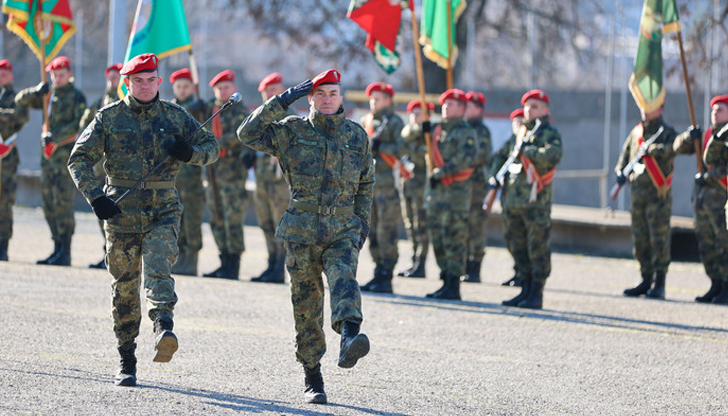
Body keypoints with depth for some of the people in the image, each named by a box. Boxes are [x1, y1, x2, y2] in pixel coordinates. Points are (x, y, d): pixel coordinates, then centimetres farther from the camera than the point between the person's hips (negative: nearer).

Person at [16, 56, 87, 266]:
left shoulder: (77, 97, -3)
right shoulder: (49, 96, 15)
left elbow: (79, 124, -15)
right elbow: (21, 100, 15)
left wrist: (55, 136, -24)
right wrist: (36, 92, -5)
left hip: (67, 154, -7)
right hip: (48, 154, 7)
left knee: (63, 203, -11)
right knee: (49, 203, 7)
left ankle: (65, 253, -9)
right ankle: (57, 249, 13)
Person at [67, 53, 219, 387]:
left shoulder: (175, 116, 7)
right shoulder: (109, 117, 3)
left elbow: (211, 146, 15)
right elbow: (79, 159, 1)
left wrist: (191, 153, -9)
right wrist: (95, 196, -14)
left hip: (163, 212, -1)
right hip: (121, 212, 1)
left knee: (158, 268, -25)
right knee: (124, 287, 5)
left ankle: (164, 330, -45)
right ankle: (127, 362, 15)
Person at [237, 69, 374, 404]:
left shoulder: (356, 135, 11)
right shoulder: (292, 131, 5)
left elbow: (366, 184, 20)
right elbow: (249, 133, -6)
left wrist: (363, 222, 12)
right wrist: (281, 102, -8)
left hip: (343, 231, 0)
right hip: (301, 231, 0)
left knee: (344, 280, -28)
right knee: (306, 305, 3)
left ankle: (350, 339, -53)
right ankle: (312, 378, 13)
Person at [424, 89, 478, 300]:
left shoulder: (466, 132, -5)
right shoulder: (438, 130, 17)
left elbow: (466, 158, -18)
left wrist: (441, 172, -19)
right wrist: (422, 129, 1)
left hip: (457, 189, -8)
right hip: (436, 189, 8)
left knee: (454, 239, -7)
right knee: (438, 238, 10)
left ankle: (453, 286, -5)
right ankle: (446, 282, 17)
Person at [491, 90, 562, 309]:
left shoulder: (549, 134, -1)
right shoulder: (517, 133, 19)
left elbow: (553, 156, -21)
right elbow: (501, 156, 29)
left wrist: (527, 150, -18)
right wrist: (495, 176, 13)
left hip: (536, 200, -7)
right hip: (512, 199, 7)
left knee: (538, 248, -5)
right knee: (517, 247, 11)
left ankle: (536, 294, -2)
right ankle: (525, 289, 20)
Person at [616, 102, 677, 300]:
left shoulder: (667, 133, -2)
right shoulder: (636, 133, 15)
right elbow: (625, 154, 20)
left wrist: (653, 148, -33)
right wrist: (620, 171, 1)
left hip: (658, 193, -6)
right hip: (637, 192, 6)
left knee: (659, 238, -8)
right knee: (640, 239, 9)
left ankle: (659, 284, -6)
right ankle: (646, 280, 18)